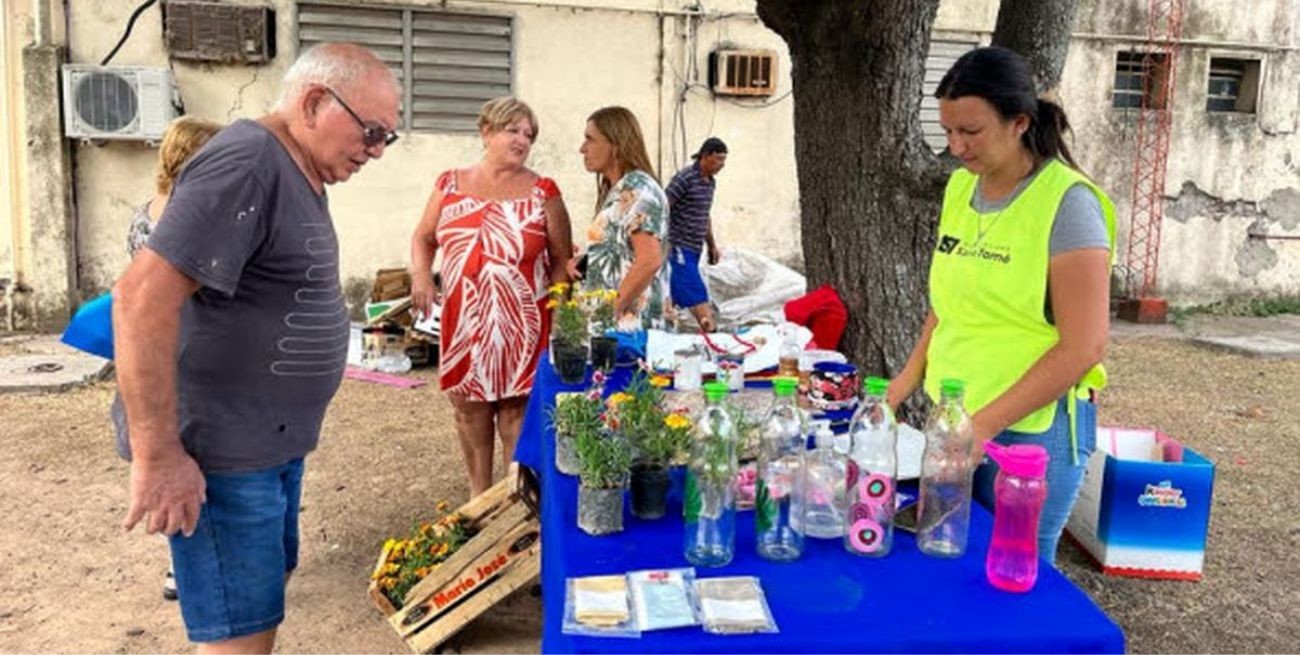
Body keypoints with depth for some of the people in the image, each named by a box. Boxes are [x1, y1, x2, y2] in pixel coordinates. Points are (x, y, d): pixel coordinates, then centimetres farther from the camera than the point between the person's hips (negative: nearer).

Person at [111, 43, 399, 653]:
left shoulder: (300, 171, 11)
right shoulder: (245, 164, -20)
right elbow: (141, 298, -27)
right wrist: (158, 456, -25)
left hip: (272, 440, 10)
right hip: (221, 452, -10)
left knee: (269, 586, 22)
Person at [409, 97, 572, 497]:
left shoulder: (542, 192, 0)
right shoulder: (450, 184, 6)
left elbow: (561, 260, 2)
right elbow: (423, 238, 15)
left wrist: (558, 319, -4)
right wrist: (421, 276, -4)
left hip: (521, 324, -2)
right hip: (462, 321, 3)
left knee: (515, 409, 2)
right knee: (468, 406, 10)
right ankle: (478, 495, 26)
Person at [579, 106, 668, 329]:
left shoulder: (635, 188, -13)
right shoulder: (616, 189, 14)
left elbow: (649, 260, -22)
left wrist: (612, 311, -18)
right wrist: (583, 262, 3)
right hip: (609, 321, 9)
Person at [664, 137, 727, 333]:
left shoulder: (711, 182, 14)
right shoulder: (685, 177, -13)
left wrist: (712, 245, 23)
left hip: (693, 250, 8)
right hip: (678, 248, -8)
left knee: (673, 295, 10)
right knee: (696, 294, -10)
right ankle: (710, 331, -10)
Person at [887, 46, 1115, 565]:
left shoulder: (1066, 202, -13)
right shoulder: (961, 186, 6)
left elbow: (1083, 347, -16)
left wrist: (985, 424, -17)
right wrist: (909, 379, 5)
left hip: (1032, 429, -6)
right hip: (952, 417, 6)